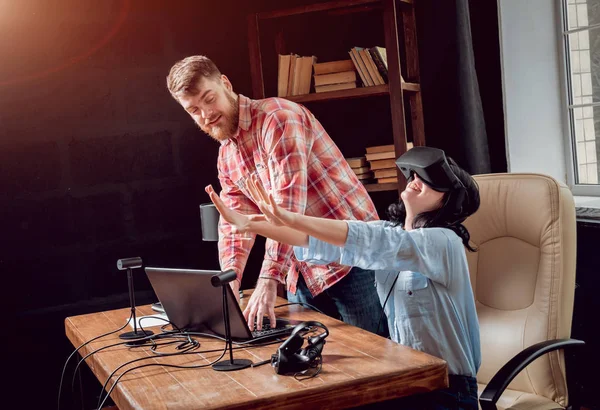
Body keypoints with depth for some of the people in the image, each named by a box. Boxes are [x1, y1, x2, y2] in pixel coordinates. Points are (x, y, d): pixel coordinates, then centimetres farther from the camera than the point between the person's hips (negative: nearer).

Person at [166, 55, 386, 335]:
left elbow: (288, 204, -26)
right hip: (302, 273, 7)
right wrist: (229, 282, -13)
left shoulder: (278, 117, -16)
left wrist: (269, 279, -32)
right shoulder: (226, 156, 10)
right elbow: (234, 222, 5)